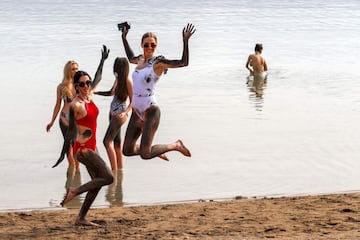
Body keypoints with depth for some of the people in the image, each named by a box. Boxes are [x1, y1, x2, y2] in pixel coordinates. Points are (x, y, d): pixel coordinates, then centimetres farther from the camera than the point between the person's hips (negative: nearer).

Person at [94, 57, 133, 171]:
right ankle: (120, 168, 19)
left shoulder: (127, 81, -15)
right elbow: (111, 93, 25)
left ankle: (114, 170, -13)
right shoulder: (117, 79, 8)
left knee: (107, 141, -13)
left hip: (119, 114, -8)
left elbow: (132, 101, -13)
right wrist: (95, 92, 16)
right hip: (113, 113, 8)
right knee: (116, 142, 12)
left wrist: (125, 113, -28)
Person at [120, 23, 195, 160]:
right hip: (136, 112, 7)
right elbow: (131, 58, 37)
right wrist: (124, 38, 40)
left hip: (150, 111, -7)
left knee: (145, 154, -11)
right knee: (127, 150, 9)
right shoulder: (140, 59, 10)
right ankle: (156, 151, 34)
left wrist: (185, 41, -30)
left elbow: (183, 62, -22)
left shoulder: (158, 62, -9)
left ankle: (176, 145, 13)